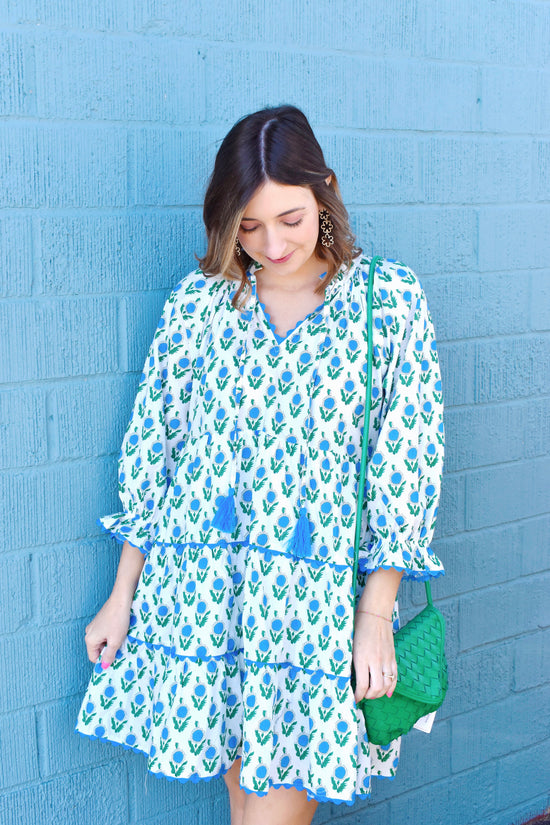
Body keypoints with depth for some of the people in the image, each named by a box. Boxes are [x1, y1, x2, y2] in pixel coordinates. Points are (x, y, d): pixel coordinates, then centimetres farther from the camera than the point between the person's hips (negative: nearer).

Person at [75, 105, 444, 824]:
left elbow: (405, 467, -4)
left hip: (317, 602, -2)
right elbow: (150, 450, 7)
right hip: (199, 595, 2)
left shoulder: (390, 300, -3)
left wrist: (376, 615, -8)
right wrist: (123, 596, 7)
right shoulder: (197, 302, 3)